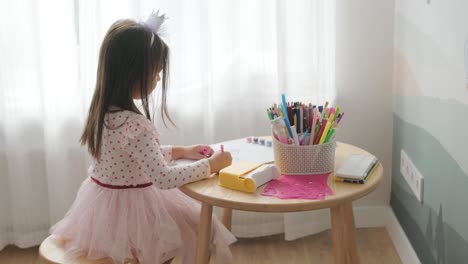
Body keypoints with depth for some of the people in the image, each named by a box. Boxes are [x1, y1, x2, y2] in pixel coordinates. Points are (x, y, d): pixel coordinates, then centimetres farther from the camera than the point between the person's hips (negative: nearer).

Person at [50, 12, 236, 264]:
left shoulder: (104, 109, -1)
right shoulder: (135, 124, -30)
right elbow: (164, 178, -30)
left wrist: (180, 151, 8)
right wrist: (211, 164, -18)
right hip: (129, 211, -9)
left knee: (191, 218, 26)